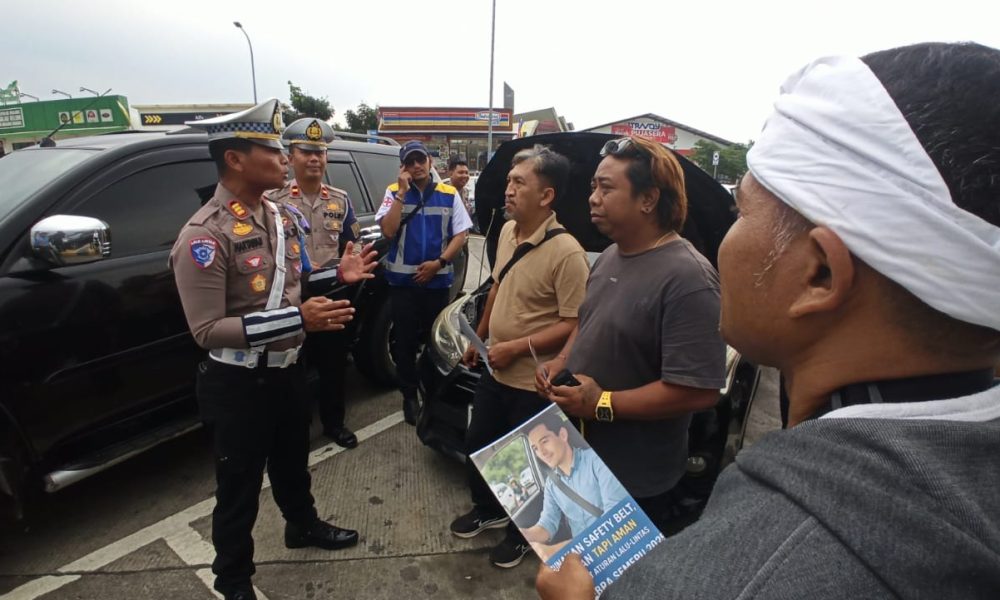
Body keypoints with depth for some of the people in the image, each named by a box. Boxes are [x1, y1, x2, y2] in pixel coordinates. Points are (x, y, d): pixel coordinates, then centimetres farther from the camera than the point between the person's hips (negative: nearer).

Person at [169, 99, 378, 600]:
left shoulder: (281, 217, 3)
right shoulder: (204, 235, -22)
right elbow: (206, 330, -26)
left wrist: (337, 275, -1)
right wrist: (298, 319, -32)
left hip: (287, 369, 7)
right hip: (238, 383, -7)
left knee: (292, 461, 28)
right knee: (239, 486, 13)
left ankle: (303, 525, 54)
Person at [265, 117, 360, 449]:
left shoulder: (340, 200, 8)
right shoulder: (273, 200, -4)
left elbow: (352, 244, 15)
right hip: (291, 296, -3)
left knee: (333, 361, 12)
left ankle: (334, 422, 30)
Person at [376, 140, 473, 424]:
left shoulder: (449, 194, 2)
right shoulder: (394, 192, 1)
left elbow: (461, 235, 0)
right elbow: (388, 231, -11)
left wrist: (439, 262, -13)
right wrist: (402, 192, -15)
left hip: (437, 280, 1)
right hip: (403, 280, 0)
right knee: (404, 340, 6)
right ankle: (409, 396, 22)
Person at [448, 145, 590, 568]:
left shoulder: (566, 252, -25)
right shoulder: (507, 231, 1)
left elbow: (573, 325, -24)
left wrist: (514, 348, -23)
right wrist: (478, 338, 17)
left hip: (533, 382, -8)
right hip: (495, 371, 8)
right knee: (476, 444, 23)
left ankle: (523, 531, 42)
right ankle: (488, 510, 50)